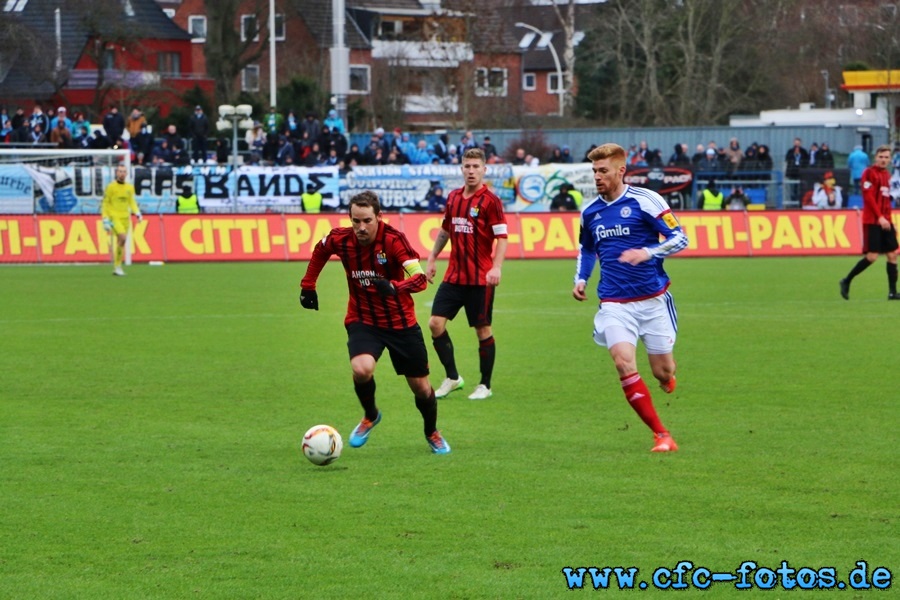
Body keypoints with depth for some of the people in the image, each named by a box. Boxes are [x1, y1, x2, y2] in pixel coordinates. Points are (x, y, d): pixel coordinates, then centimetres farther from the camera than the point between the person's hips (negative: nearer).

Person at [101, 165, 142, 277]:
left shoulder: (130, 188, 10)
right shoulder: (110, 187, -4)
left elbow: (132, 202, 21)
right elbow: (104, 204, -2)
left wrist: (137, 212, 3)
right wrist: (106, 221, -7)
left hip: (125, 218, 5)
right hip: (114, 217, -5)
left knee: (121, 242, 5)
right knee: (123, 237, -23)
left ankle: (116, 268, 15)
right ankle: (117, 266, -14)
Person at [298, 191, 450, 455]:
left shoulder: (393, 239, -22)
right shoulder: (340, 239, -11)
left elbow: (420, 279, -32)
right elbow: (320, 251, 14)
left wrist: (394, 287, -50)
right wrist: (307, 286, 15)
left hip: (401, 322, -1)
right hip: (363, 321, 1)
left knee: (421, 387, 7)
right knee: (362, 369, -28)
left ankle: (432, 433, 38)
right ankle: (370, 416, 5)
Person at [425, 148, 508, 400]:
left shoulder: (490, 200, -9)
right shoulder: (453, 197, 9)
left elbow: (502, 237, -13)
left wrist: (496, 267, -25)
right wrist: (432, 259, 21)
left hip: (480, 278, -6)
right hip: (454, 274, 6)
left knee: (483, 330, 2)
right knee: (436, 323, -3)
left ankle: (485, 386, 14)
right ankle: (452, 377, 11)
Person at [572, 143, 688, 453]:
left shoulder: (645, 201, -8)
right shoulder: (589, 212, 8)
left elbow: (680, 238, -7)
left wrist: (648, 253, -24)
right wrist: (581, 278, 9)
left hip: (653, 299, -2)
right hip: (614, 303, 2)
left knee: (663, 373, 2)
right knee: (624, 365, -19)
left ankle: (667, 376, 44)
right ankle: (661, 435, -11)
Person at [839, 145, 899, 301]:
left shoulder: (887, 174, 16)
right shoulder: (869, 173, -7)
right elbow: (868, 196, -15)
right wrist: (880, 217, -21)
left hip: (885, 221, 8)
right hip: (872, 221, -8)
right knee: (872, 256, -11)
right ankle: (846, 281, 4)